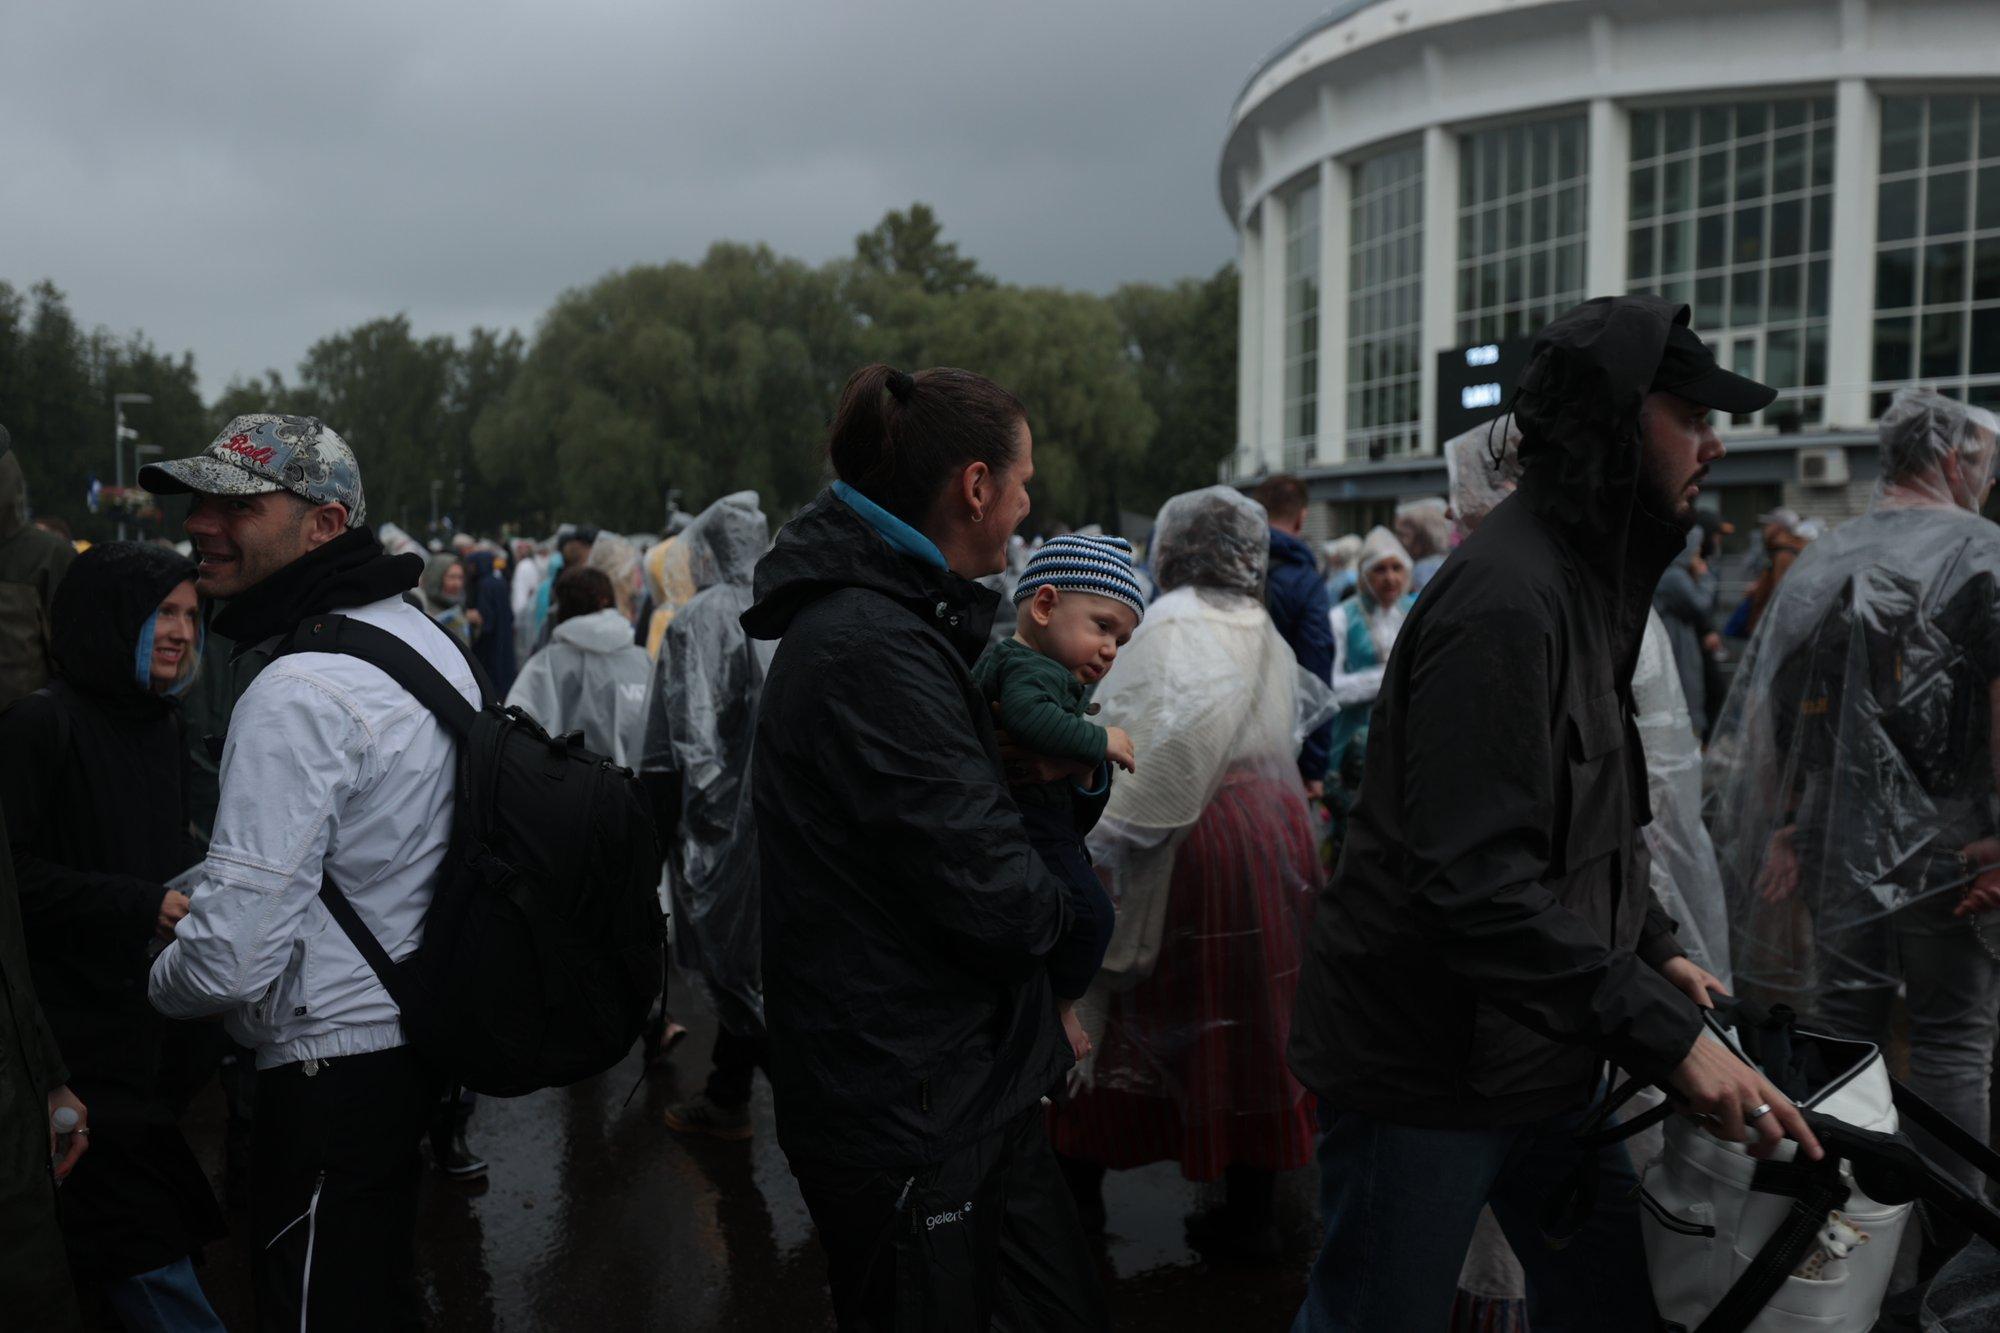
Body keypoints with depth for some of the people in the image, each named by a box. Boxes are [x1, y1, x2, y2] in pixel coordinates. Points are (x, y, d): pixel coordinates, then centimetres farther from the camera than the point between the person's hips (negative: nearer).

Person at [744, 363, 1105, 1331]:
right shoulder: (874, 650, -25)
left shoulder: (890, 618, 8)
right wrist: (1055, 898, -5)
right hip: (907, 1110, -10)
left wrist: (1018, 768, 5)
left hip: (965, 1083, 10)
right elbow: (993, 901, -26)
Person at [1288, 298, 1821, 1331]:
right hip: (1423, 1071, -10)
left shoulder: (1587, 579, 11)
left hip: (1538, 1051, 10)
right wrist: (1666, 1035, -29)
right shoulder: (1505, 598, -24)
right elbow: (1477, 880, -30)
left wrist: (1653, 948, 12)